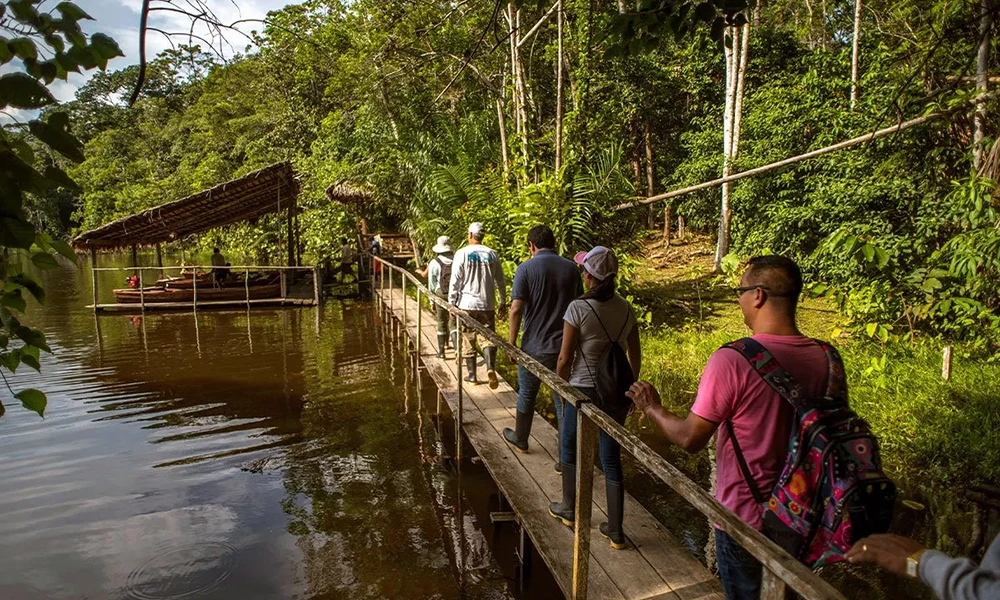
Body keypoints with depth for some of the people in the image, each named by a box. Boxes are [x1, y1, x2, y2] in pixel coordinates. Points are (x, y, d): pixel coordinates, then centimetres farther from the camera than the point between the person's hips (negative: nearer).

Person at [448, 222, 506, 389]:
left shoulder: (462, 254, -6)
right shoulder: (492, 254, 2)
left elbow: (455, 281, -7)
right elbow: (500, 281, 7)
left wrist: (451, 303, 1)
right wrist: (503, 302, 17)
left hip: (467, 304, -1)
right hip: (487, 304, 1)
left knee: (469, 340, 10)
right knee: (489, 338, 5)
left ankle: (472, 375, 15)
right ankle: (491, 367, -19)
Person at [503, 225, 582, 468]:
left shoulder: (526, 268, -9)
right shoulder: (571, 268, 1)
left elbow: (516, 309, -15)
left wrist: (512, 342, -4)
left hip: (534, 347, -2)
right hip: (564, 347, 2)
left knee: (526, 395, 19)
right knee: (564, 402, 7)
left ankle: (520, 439, 38)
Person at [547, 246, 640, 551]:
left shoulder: (578, 308, -17)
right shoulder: (625, 309, -1)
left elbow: (565, 358, -14)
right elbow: (636, 356, 7)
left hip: (584, 391, -4)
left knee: (570, 450, 21)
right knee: (611, 458, 14)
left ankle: (568, 509, 38)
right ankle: (616, 530, 19)